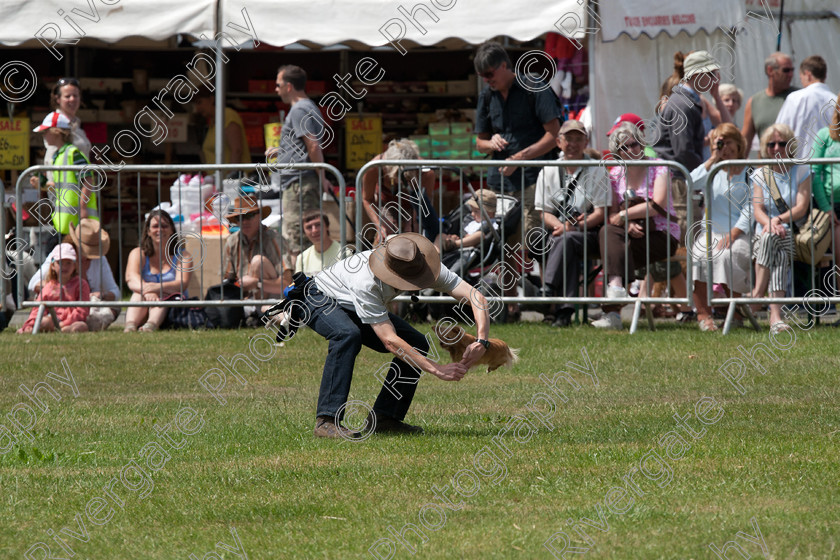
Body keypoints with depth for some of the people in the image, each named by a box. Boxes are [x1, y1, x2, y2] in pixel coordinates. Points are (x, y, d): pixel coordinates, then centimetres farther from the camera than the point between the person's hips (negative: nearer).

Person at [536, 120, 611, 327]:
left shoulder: (596, 171, 4)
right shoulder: (548, 172, 14)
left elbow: (601, 214, -5)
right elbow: (545, 212, 9)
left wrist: (571, 227, -20)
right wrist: (559, 225, -15)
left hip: (591, 235, -2)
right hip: (560, 230, 2)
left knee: (567, 240, -36)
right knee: (570, 253, -34)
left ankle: (547, 290, -46)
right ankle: (566, 309, -43)